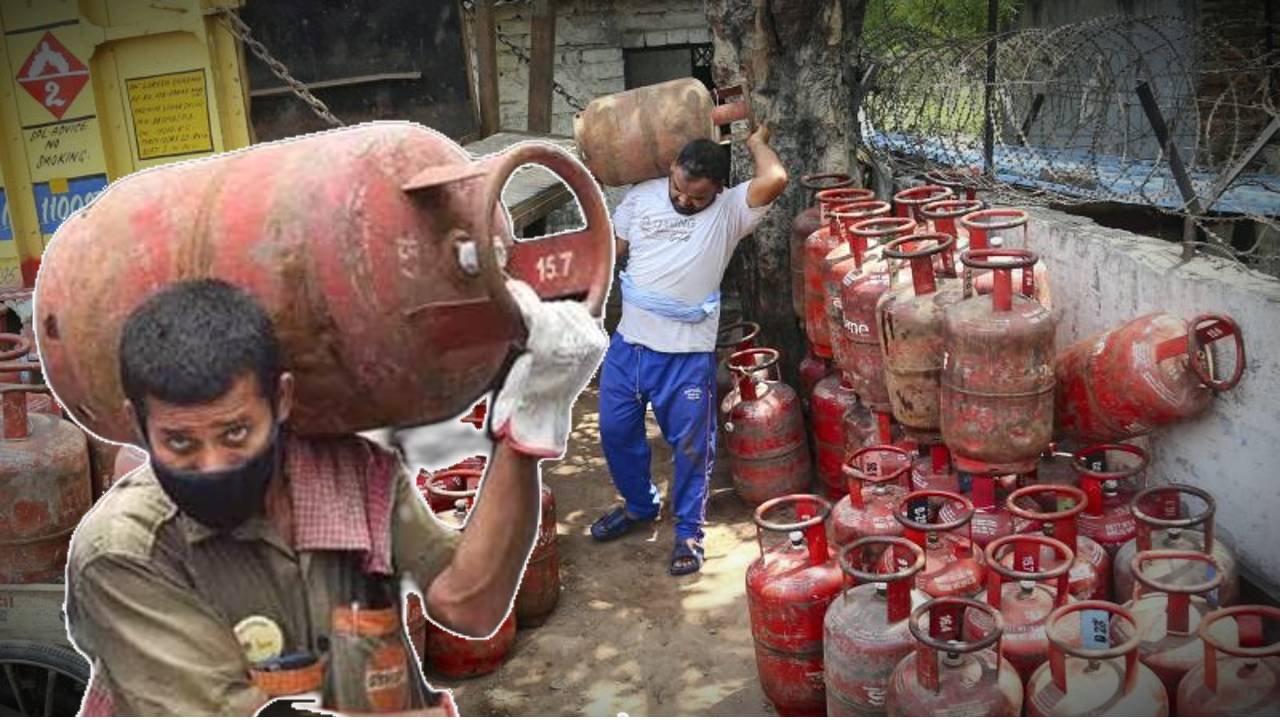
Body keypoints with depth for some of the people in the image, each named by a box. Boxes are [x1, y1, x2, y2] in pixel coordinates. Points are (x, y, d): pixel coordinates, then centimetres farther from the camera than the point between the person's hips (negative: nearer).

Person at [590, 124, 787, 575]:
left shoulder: (730, 210, -9)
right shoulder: (641, 197, 3)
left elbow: (775, 180, -26)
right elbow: (610, 251, 11)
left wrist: (757, 142, -8)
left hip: (687, 354, -4)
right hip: (628, 343, 5)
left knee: (690, 445, 6)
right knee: (616, 431, 16)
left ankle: (689, 531, 26)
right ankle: (640, 505, 41)